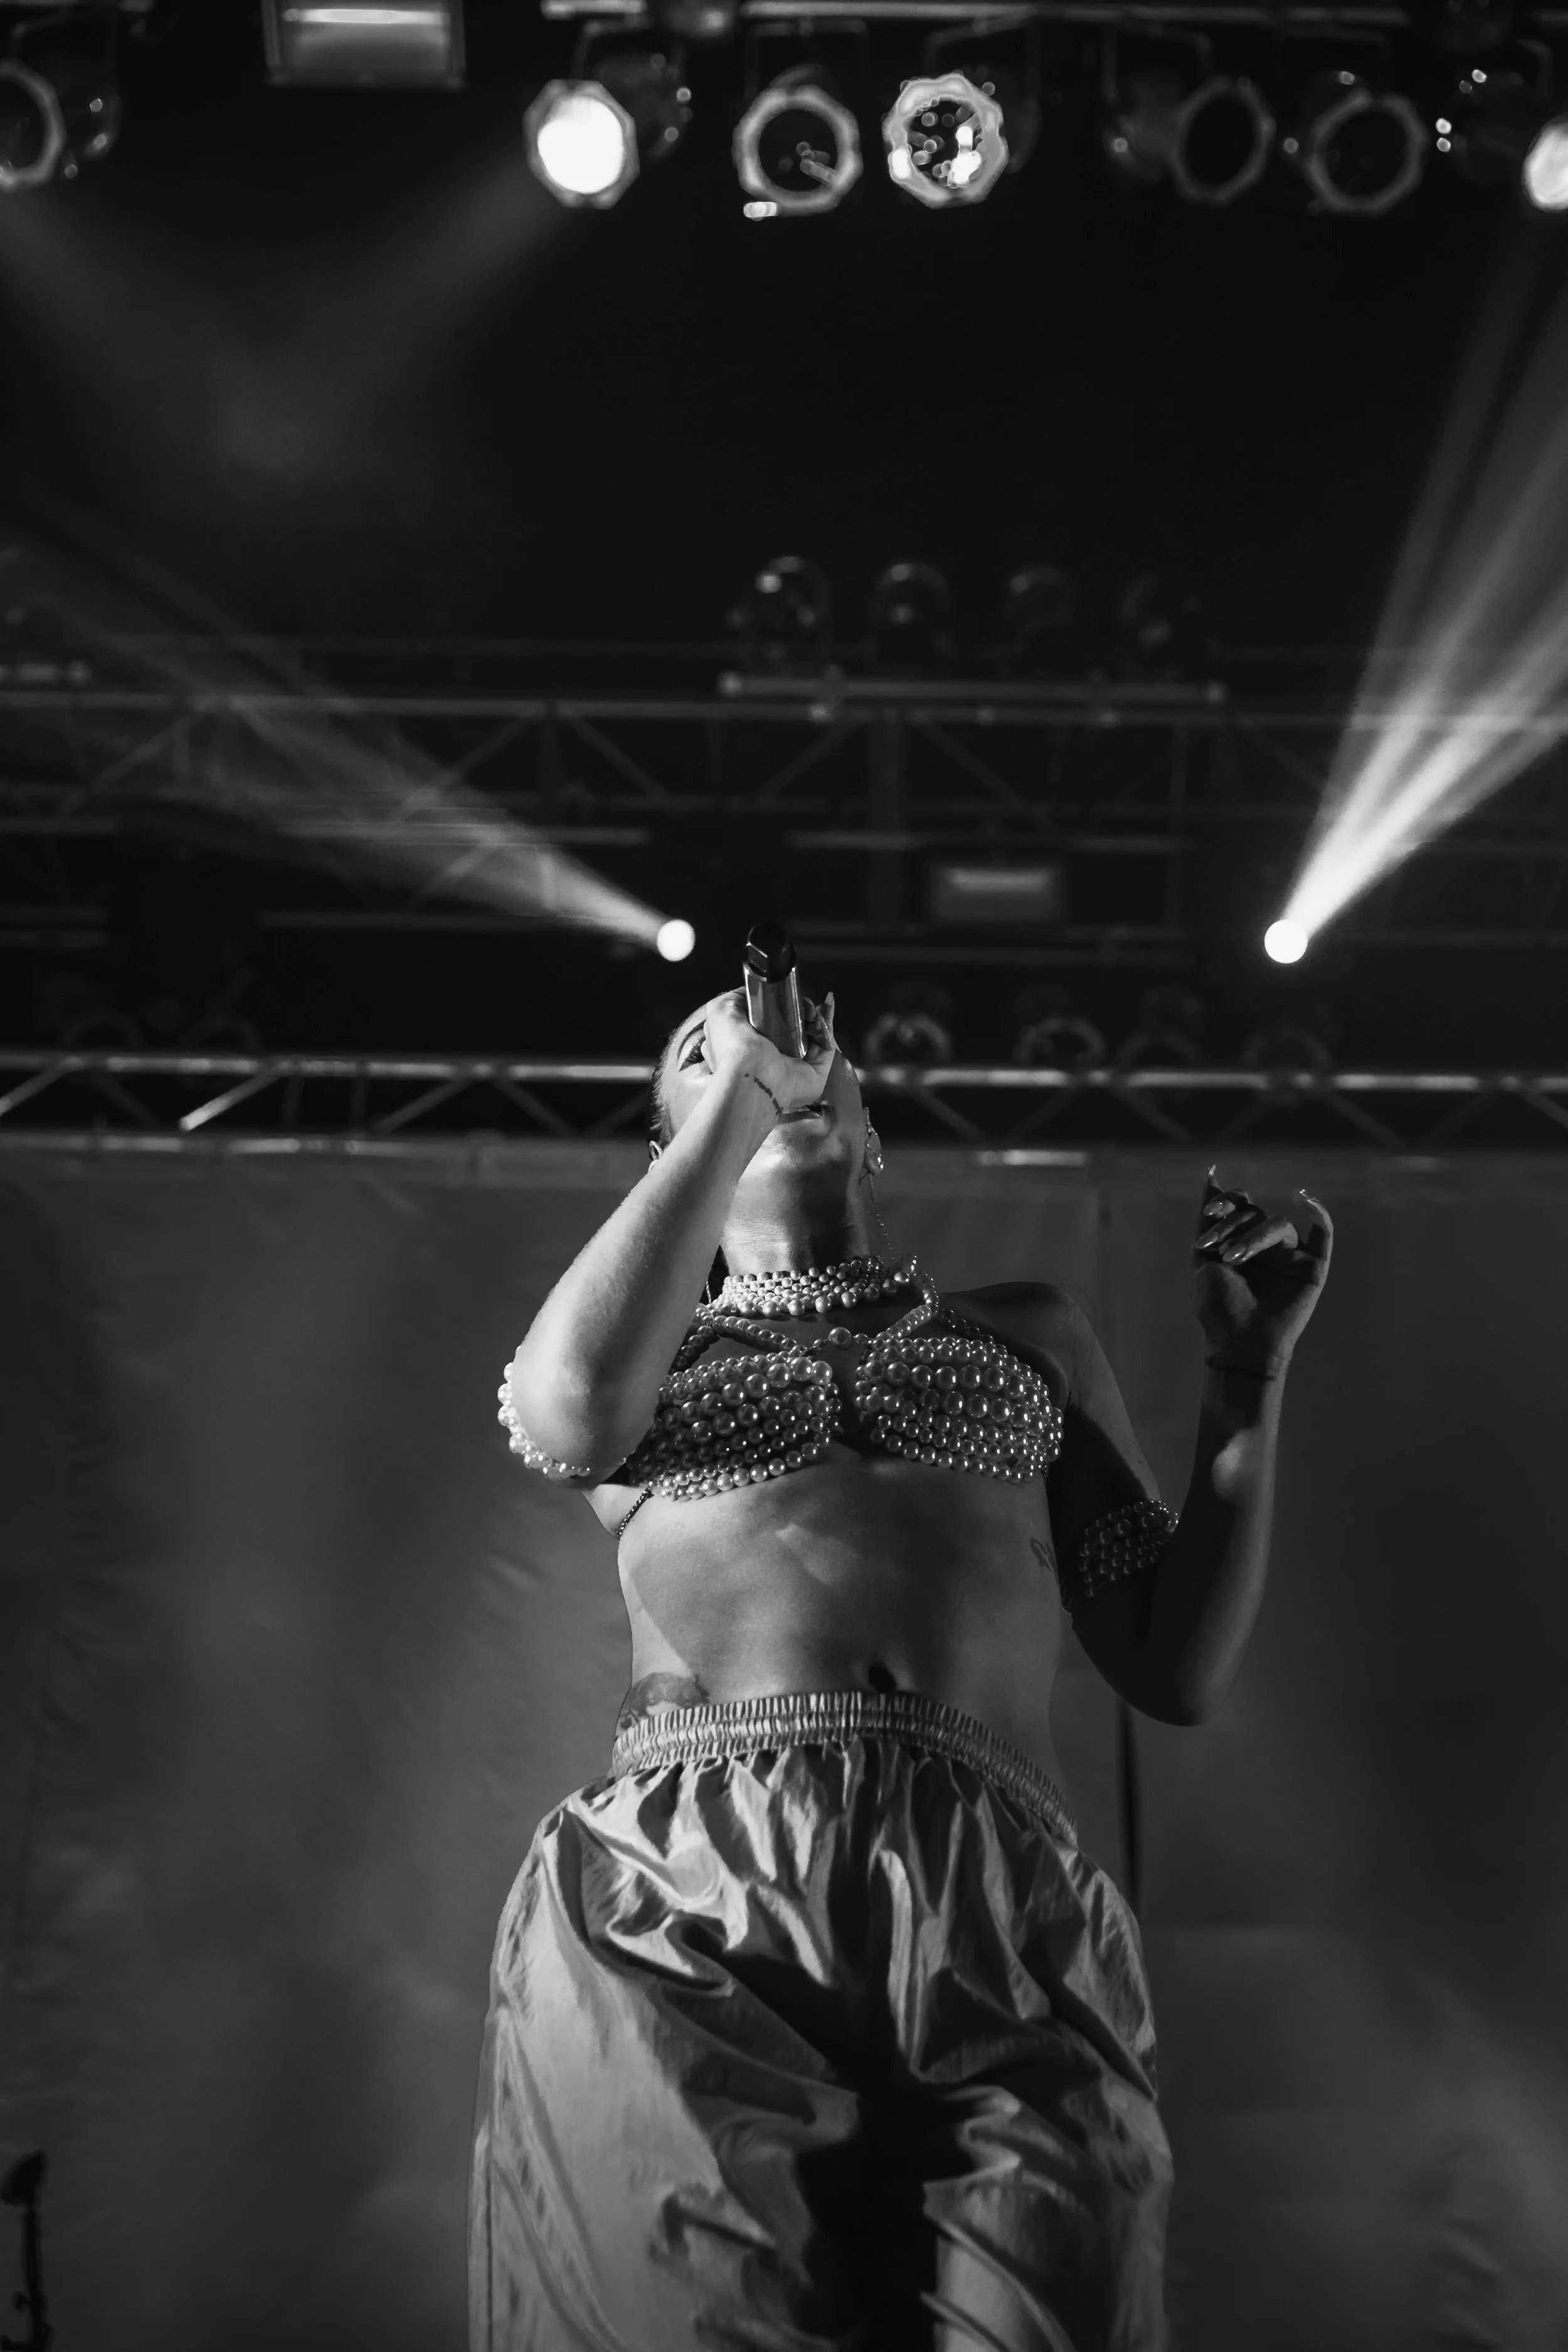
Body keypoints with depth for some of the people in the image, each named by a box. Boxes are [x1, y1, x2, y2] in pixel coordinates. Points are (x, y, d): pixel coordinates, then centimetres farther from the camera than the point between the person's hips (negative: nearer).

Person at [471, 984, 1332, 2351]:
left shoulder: (1024, 1333, 25)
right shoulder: (648, 1341, 20)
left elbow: (1179, 1671, 19)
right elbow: (570, 1420, -7)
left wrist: (1249, 1374, 11)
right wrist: (739, 1091, 2)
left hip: (1005, 1922, 1)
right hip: (681, 1900, -1)